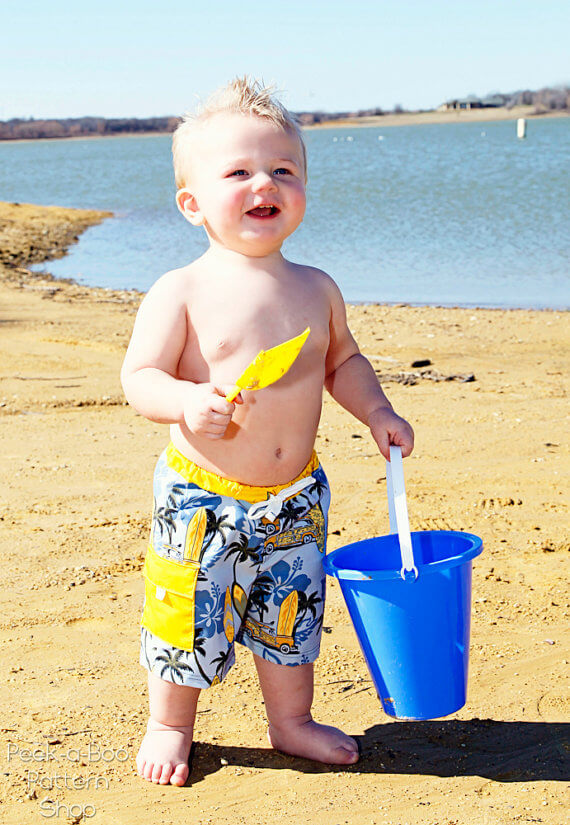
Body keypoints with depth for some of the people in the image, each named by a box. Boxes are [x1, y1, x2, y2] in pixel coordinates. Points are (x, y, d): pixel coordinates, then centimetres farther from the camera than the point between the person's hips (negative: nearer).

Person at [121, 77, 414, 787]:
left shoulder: (316, 289, 2)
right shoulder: (182, 291, -13)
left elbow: (343, 361, 17)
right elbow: (139, 377, -14)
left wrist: (376, 412, 2)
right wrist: (187, 402, -33)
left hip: (295, 494, 4)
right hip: (201, 496, -4)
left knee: (291, 615, 17)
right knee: (188, 618, 8)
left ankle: (292, 721, 38)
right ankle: (169, 727, 31)